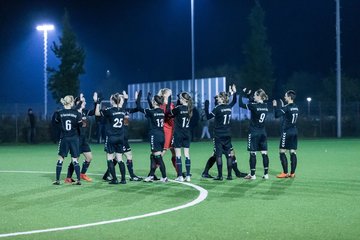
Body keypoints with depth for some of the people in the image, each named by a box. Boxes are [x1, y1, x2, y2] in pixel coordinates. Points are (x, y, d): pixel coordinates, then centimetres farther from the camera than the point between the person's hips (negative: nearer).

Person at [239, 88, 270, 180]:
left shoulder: (254, 106, -15)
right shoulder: (265, 106, 5)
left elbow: (241, 104, -6)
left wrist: (242, 93, 4)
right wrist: (248, 95, 19)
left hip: (254, 133, -6)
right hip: (263, 133, 6)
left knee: (253, 153, -1)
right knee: (264, 153, 5)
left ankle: (252, 174, 1)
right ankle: (266, 174, 7)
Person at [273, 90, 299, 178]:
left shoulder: (287, 107, -13)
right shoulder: (296, 107, 11)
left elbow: (277, 115, -14)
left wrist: (275, 106, -1)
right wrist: (282, 106, 27)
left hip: (286, 132, -8)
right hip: (294, 131, 8)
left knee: (282, 152, -3)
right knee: (293, 152, 6)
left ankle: (285, 173, -6)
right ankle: (292, 173, 6)